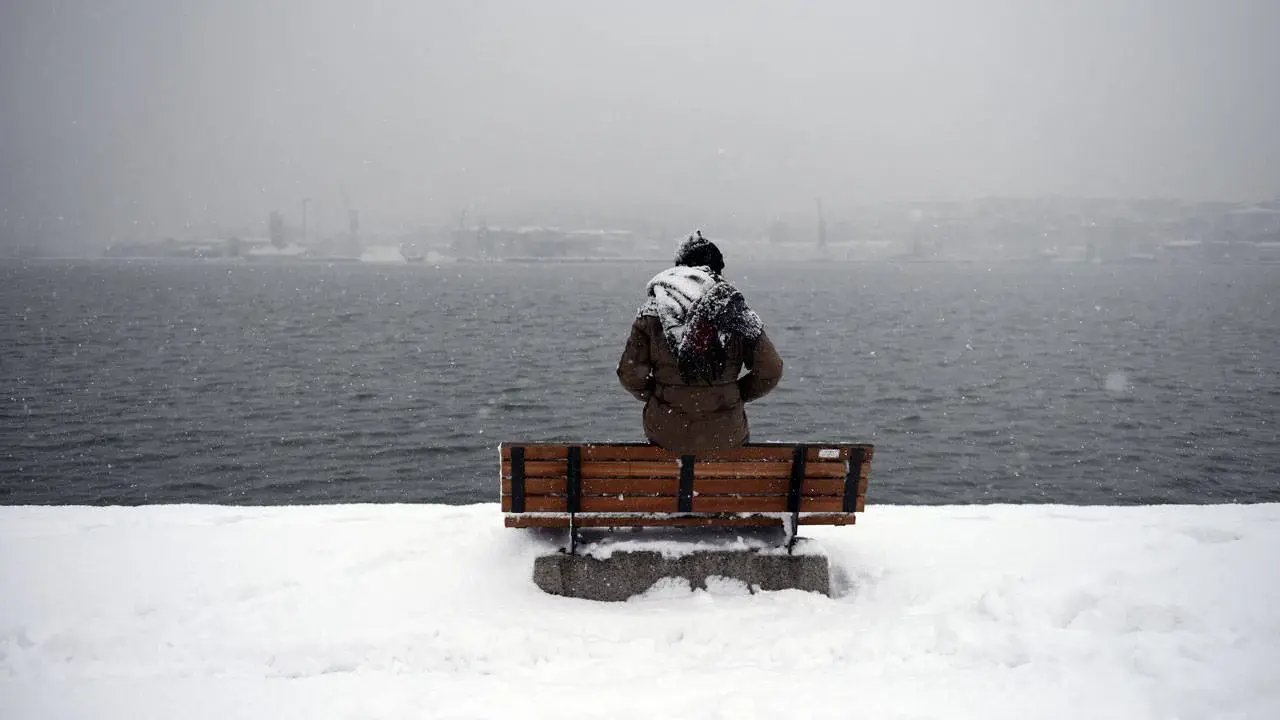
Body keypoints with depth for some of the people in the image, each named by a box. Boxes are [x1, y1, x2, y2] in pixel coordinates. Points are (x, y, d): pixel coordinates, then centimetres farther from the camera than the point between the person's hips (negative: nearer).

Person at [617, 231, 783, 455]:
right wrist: (738, 394, 10)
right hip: (726, 438, 0)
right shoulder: (736, 313, -5)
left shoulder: (651, 314, -6)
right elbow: (771, 370, -6)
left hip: (666, 435, 0)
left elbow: (630, 374, -7)